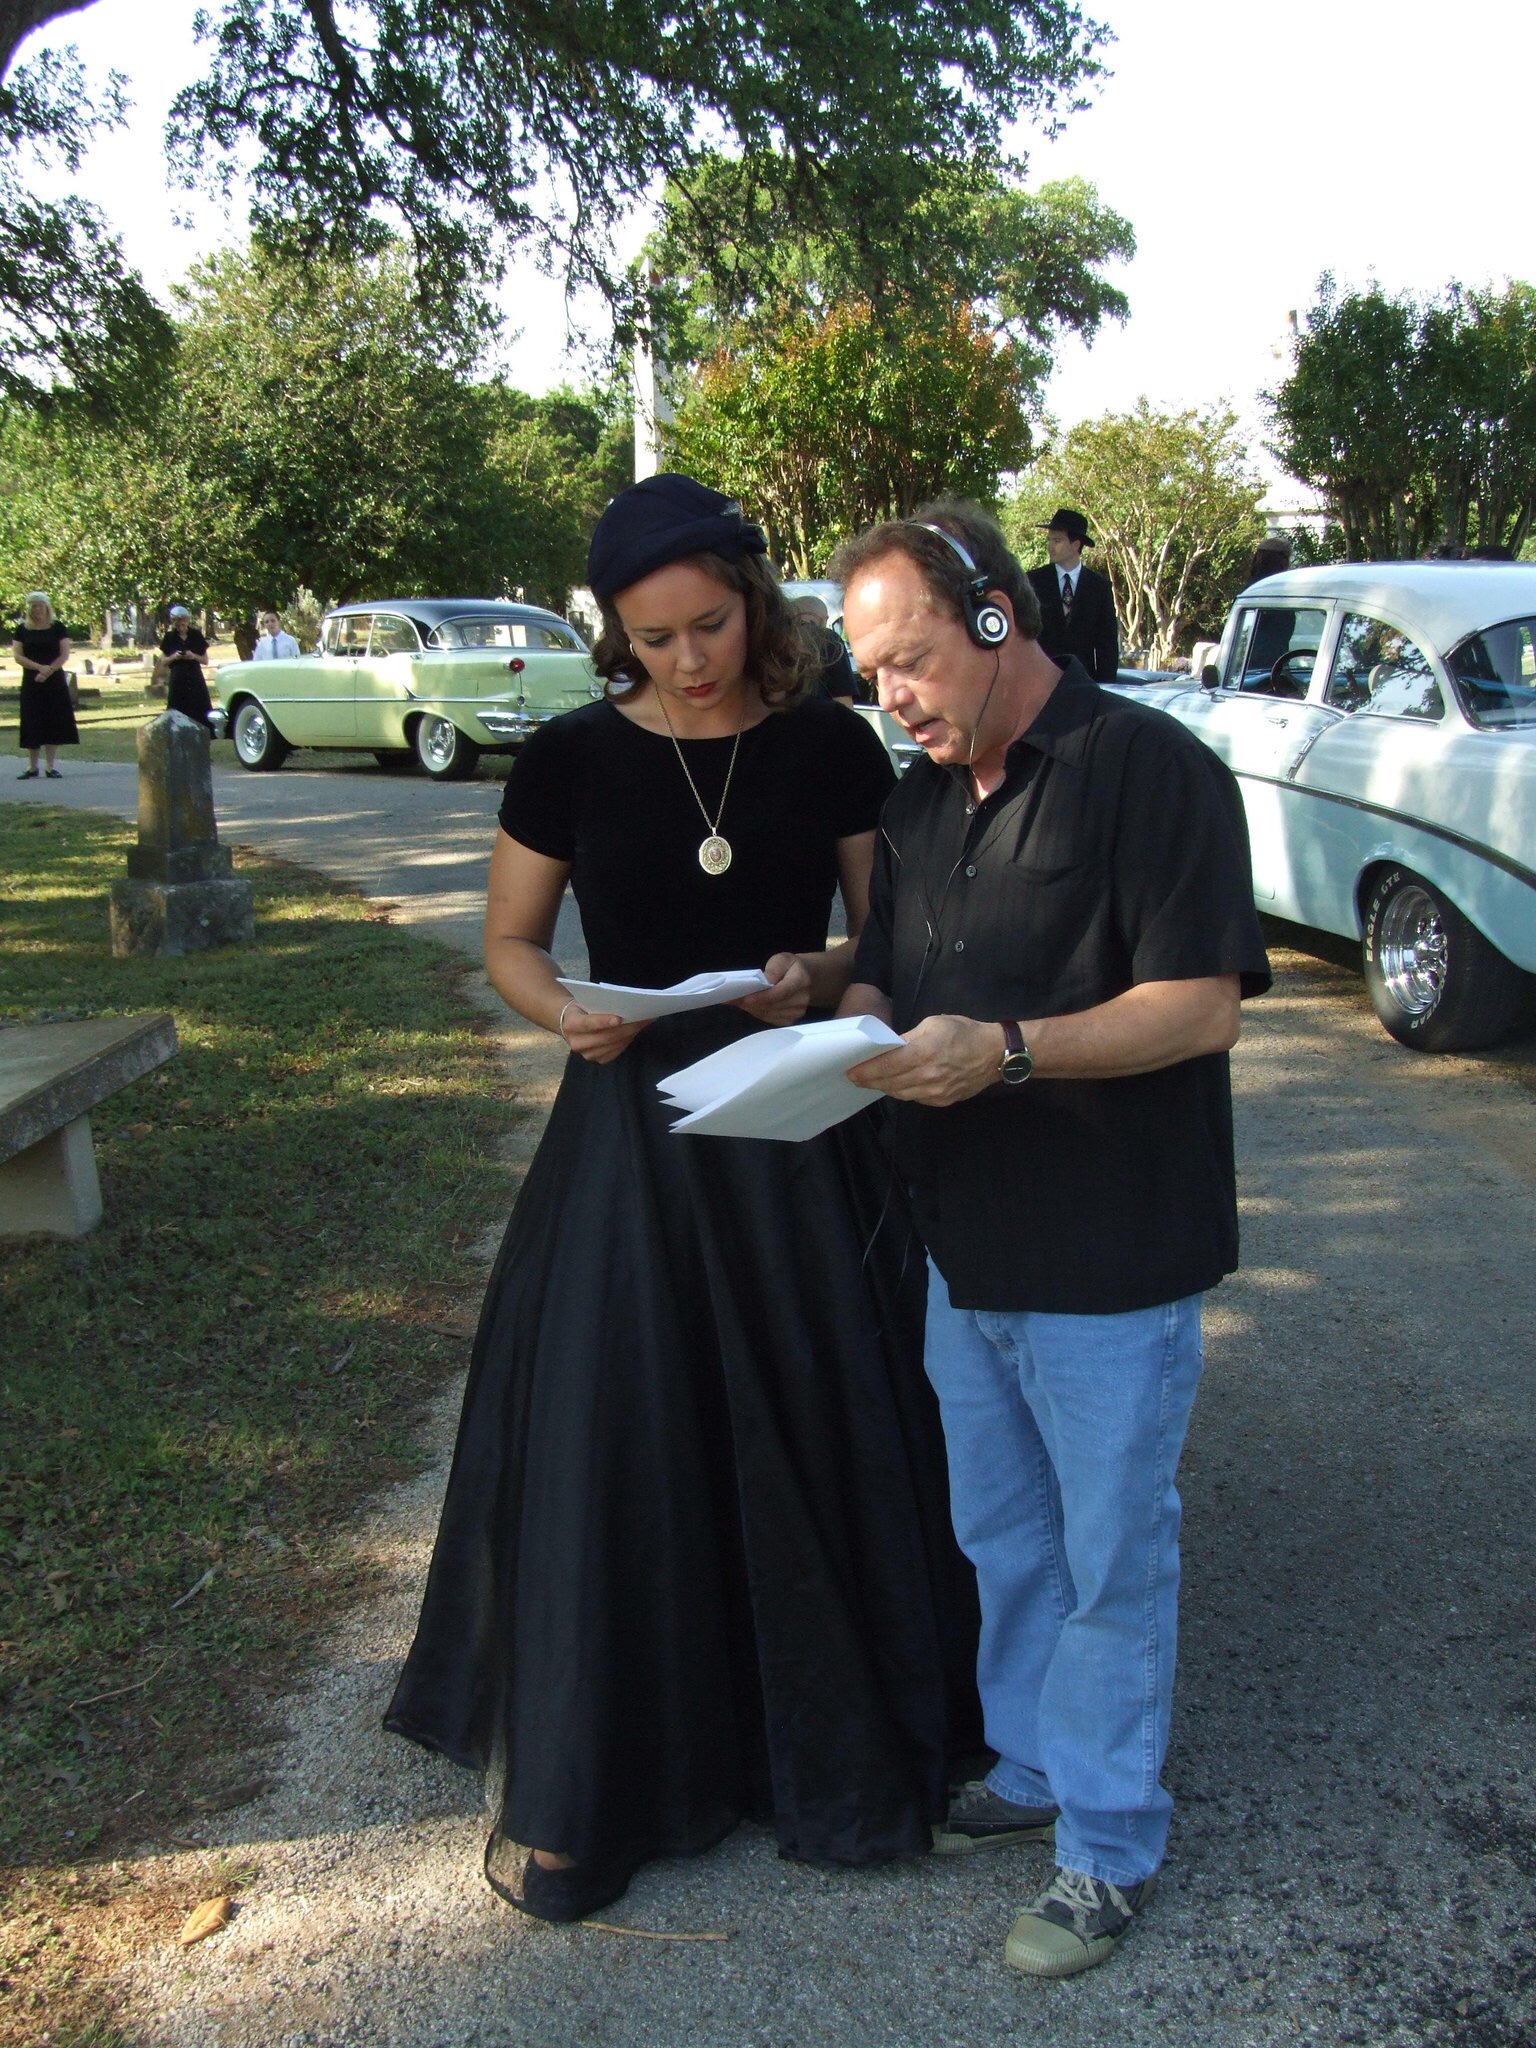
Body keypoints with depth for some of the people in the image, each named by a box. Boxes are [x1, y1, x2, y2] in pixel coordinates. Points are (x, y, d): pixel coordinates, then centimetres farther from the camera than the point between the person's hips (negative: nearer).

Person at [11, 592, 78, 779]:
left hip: (55, 681, -1)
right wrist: (39, 667, -15)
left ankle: (51, 766, 4)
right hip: (31, 682, 1)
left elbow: (65, 654, -3)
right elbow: (17, 656, -1)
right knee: (32, 724, 0)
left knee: (53, 722, -2)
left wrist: (48, 671, -15)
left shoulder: (57, 628, 3)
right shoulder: (22, 630, 5)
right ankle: (32, 767, 7)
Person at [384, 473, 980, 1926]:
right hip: (632, 1128, 0)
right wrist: (566, 1015, -15)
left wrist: (821, 975, -15)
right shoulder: (571, 759, -3)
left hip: (803, 1133, 1)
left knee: (818, 1433, 7)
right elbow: (510, 943, 5)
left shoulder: (831, 749, -1)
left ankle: (831, 1747, 31)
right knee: (605, 1444, 2)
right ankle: (576, 1789, 23)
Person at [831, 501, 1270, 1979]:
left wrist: (1005, 1051, -28)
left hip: (1110, 1260, -7)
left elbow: (1202, 1004, -20)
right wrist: (849, 1028, -6)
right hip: (965, 1246, 8)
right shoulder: (920, 800, 11)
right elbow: (882, 973, 17)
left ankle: (1110, 1843, 26)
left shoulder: (1149, 769, -14)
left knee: (1111, 1555, 8)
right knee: (1000, 1537, 20)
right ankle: (1031, 1773, 40)